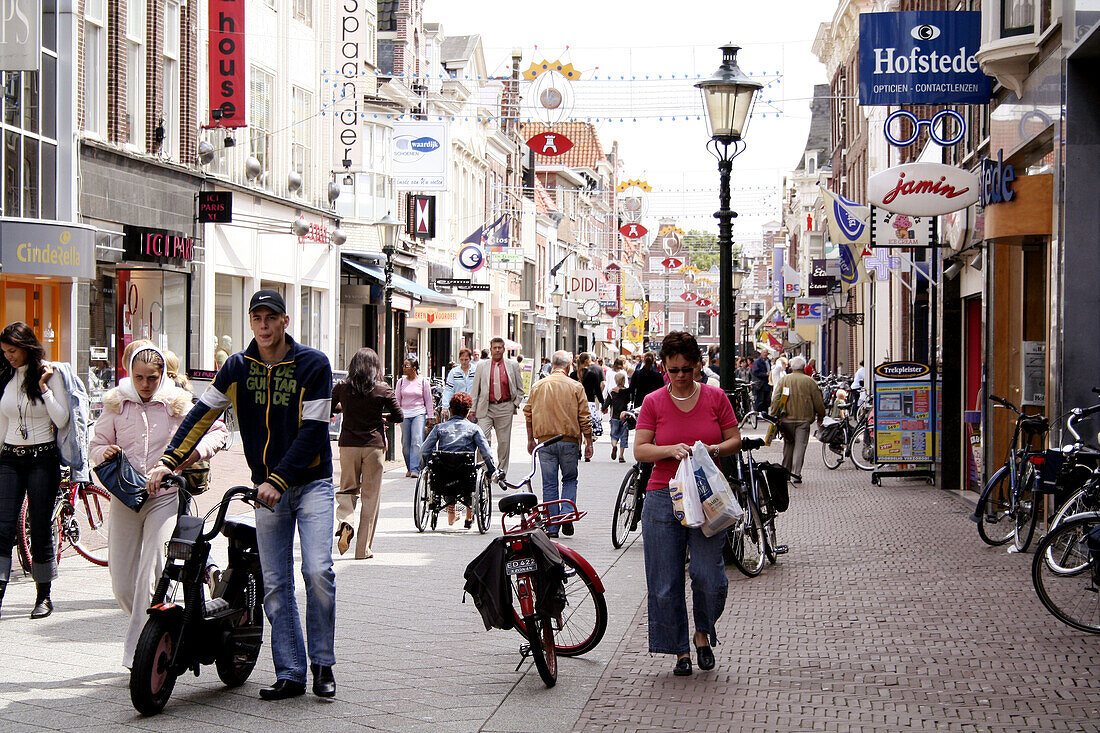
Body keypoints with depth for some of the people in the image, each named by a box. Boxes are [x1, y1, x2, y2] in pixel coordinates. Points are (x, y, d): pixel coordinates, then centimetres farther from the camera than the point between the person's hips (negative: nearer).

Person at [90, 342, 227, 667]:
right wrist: (104, 452, -10)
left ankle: (136, 652, -10)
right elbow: (96, 447, 13)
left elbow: (218, 430, 10)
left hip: (165, 497, -2)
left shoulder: (178, 404, 2)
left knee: (150, 577, -16)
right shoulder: (115, 404, 6)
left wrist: (198, 450, -9)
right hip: (125, 499, 3)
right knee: (122, 585, 2)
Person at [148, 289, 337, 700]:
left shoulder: (313, 364, -7)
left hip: (311, 481, -3)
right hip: (266, 486, 4)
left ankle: (322, 665, -2)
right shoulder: (237, 368, 5)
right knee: (275, 586, 1)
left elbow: (312, 431, -12)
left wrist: (278, 481, -19)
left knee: (318, 571, -16)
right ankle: (290, 674, 7)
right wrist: (168, 462, -6)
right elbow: (201, 415, 5)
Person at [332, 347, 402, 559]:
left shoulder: (342, 387, -2)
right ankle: (364, 548, 5)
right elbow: (399, 416, -2)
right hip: (373, 446, -1)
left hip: (348, 445, 1)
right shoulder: (383, 390, -6)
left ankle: (345, 522, -12)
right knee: (370, 496, 6)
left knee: (347, 489, 18)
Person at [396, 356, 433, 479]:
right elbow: (397, 400, 14)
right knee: (406, 443, 2)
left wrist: (430, 417, 6)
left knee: (417, 442, -14)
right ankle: (409, 468, 15)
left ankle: (415, 469, -17)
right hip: (405, 414, 3)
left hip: (419, 413, -3)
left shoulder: (423, 381, 3)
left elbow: (428, 400, 8)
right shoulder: (401, 382, 10)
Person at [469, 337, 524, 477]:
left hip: (505, 408, 1)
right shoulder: (482, 366, 7)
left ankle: (502, 472, 15)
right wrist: (472, 409, 4)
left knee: (504, 442, 5)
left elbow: (520, 389, 14)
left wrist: (515, 404, 2)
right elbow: (475, 389, 9)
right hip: (486, 408, 0)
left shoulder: (513, 366, 7)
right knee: (483, 440, -12)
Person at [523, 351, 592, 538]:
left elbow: (528, 413, 8)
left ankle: (551, 527, 6)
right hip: (569, 440, -1)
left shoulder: (538, 387, 4)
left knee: (549, 484, 6)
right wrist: (589, 442, 5)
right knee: (570, 479, 15)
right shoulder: (575, 387, -3)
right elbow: (585, 417, -2)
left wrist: (530, 439, 19)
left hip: (545, 441, 1)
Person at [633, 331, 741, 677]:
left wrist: (716, 449, -12)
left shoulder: (715, 397, 5)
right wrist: (672, 450, -19)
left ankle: (703, 635, 16)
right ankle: (680, 651, 14)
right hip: (664, 496, 0)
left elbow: (735, 440, 9)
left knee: (708, 575, -11)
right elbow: (640, 450, -2)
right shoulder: (653, 402, 3)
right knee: (666, 583, 0)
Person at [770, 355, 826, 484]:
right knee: (800, 446, -2)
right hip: (804, 419, -2)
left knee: (788, 445, 15)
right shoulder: (809, 381, 1)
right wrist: (820, 417, 16)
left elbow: (775, 399, -1)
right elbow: (818, 402, 3)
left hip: (787, 419, 2)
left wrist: (774, 416, 2)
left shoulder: (783, 380, 5)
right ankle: (796, 474, -10)